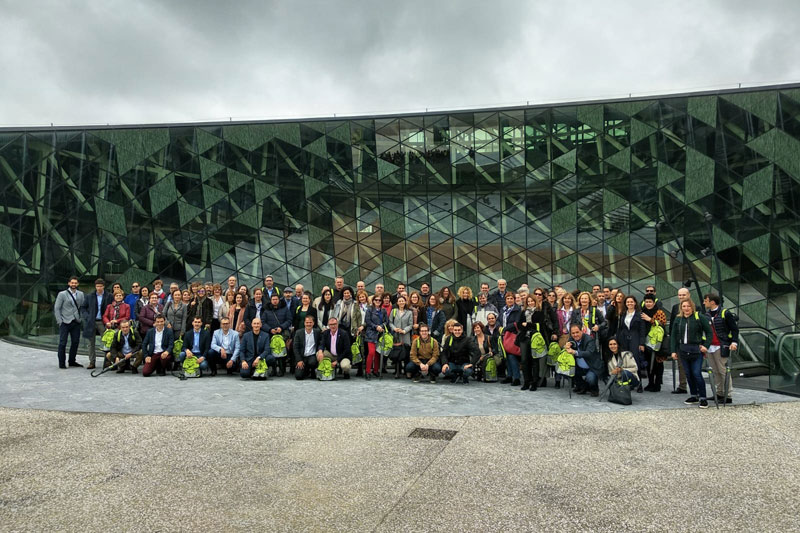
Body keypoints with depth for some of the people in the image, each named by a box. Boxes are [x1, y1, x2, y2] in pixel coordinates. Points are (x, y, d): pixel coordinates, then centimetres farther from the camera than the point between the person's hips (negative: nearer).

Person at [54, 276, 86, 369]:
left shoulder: (81, 294, 10)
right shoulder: (62, 294, -2)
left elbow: (83, 306, 14)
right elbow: (56, 308, -3)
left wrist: (81, 318, 2)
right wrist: (59, 321, -8)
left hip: (76, 322, 4)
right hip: (65, 322, -4)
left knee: (75, 342, 7)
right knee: (62, 343, -2)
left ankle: (72, 361, 20)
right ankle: (62, 363, 6)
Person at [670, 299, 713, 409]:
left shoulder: (700, 317, -2)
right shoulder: (678, 319, 10)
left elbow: (709, 332, 1)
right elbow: (673, 336, 12)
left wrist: (706, 346, -8)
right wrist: (674, 351, 7)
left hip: (696, 350, -4)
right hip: (683, 350, 5)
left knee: (697, 374, -9)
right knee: (688, 374, 9)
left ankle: (703, 398, 1)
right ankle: (694, 396, 21)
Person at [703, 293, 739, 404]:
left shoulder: (725, 313, -6)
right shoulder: (707, 314, 12)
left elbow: (734, 329, -4)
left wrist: (734, 342, -15)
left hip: (721, 347, -6)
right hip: (710, 347, 6)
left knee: (723, 371, -3)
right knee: (716, 371, 11)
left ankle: (728, 396, 3)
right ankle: (719, 394, 20)